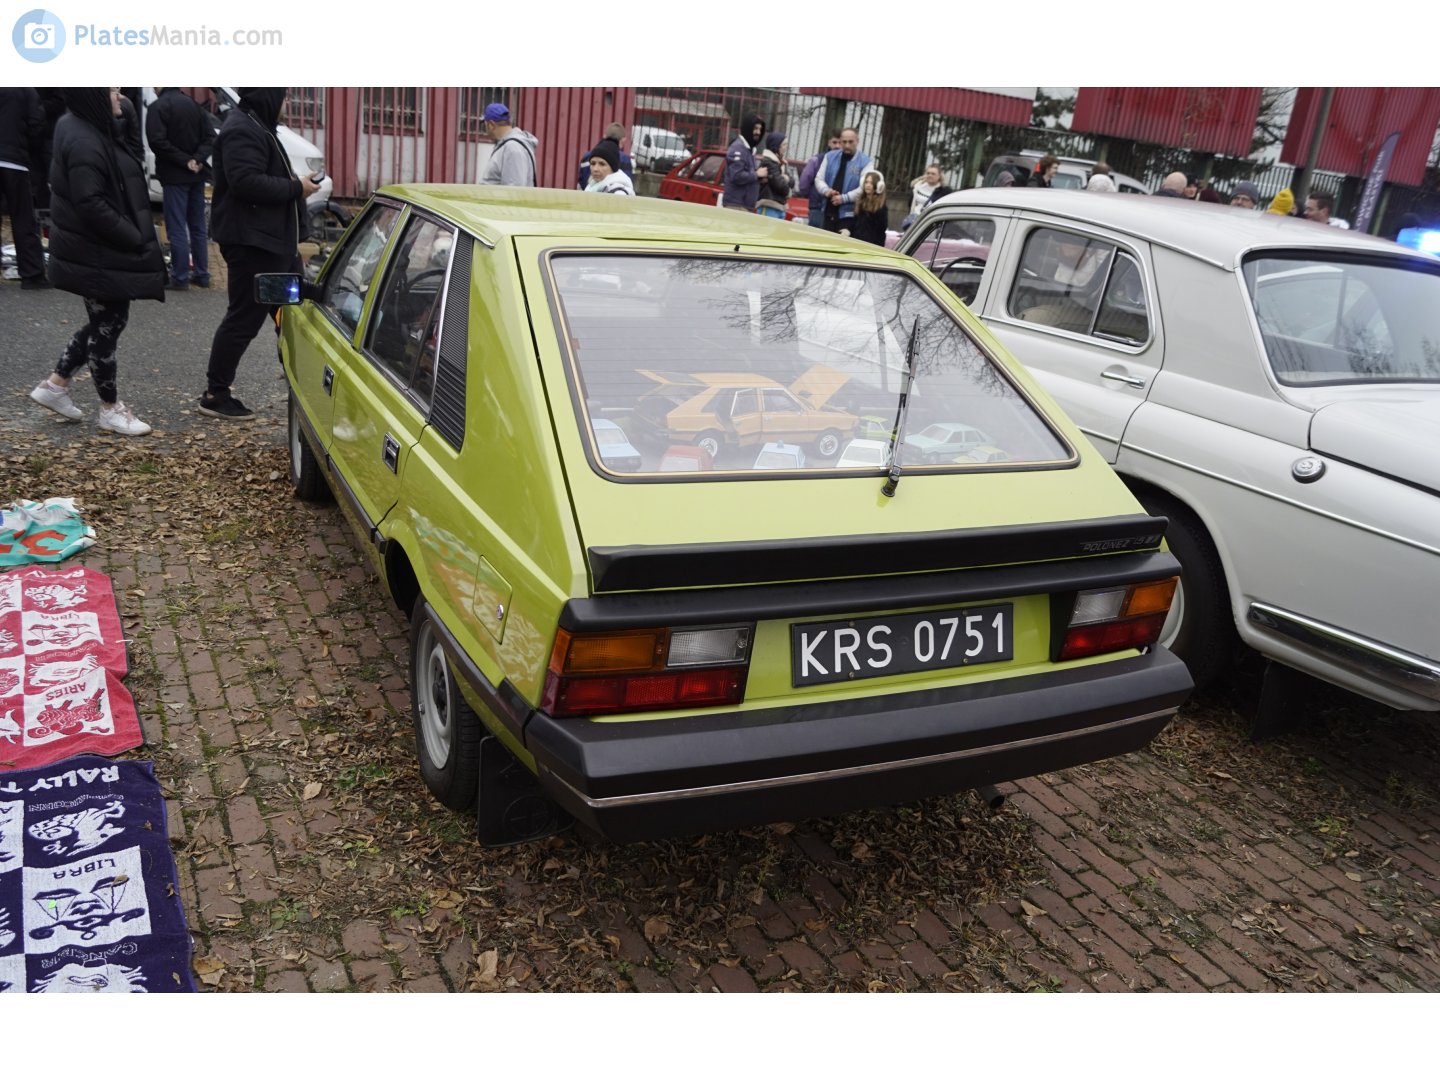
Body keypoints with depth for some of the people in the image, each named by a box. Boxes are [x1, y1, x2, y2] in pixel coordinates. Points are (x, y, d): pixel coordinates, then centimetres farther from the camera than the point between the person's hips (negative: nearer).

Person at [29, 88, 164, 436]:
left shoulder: (90, 131, 10)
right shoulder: (84, 142, -21)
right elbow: (90, 204, -26)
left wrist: (135, 236, 13)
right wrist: (135, 238, -19)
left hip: (98, 250, 10)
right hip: (98, 254, -10)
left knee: (105, 322, 19)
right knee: (107, 326, 2)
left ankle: (55, 384, 28)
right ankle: (110, 410, 15)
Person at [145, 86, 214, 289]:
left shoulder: (157, 107, -10)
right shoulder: (194, 105, 9)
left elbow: (157, 141, -20)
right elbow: (210, 137, 5)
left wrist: (185, 162, -15)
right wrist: (197, 159, -7)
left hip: (174, 176, -6)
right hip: (196, 174, 6)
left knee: (177, 228, -2)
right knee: (198, 226, 13)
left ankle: (180, 277, -2)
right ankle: (202, 275, 16)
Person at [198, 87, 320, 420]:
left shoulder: (256, 126, 18)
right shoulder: (242, 131, -17)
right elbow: (246, 182, -28)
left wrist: (295, 183, 10)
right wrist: (295, 188, -19)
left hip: (273, 238, 11)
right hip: (252, 241, -11)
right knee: (244, 318, -5)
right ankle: (215, 394, 4)